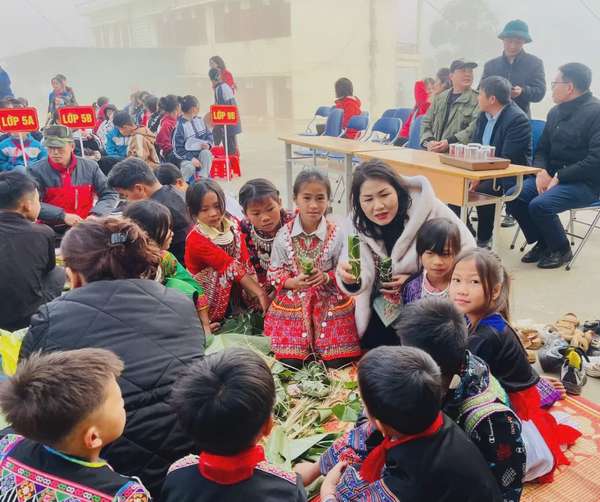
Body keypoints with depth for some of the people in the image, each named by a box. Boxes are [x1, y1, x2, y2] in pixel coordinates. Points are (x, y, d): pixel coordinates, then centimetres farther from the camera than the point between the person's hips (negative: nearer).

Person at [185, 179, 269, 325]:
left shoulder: (232, 224, -2)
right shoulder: (196, 239, -19)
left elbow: (246, 262, -7)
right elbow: (232, 267, -26)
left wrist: (254, 294, -19)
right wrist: (260, 293, -28)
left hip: (236, 293, 5)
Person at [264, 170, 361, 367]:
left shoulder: (336, 234, -8)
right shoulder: (284, 235, -7)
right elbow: (274, 273, -1)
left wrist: (326, 277, -20)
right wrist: (294, 282, -19)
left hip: (330, 303, 0)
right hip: (293, 303, 0)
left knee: (337, 362, -2)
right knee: (290, 362, -3)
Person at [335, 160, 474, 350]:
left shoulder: (427, 207, -21)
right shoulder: (356, 224, -11)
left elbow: (467, 249, -13)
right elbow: (363, 281, -19)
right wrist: (350, 279, -44)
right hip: (384, 309, 3)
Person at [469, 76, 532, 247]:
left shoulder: (517, 119, -17)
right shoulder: (484, 114, 8)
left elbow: (507, 161, -23)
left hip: (510, 175, -8)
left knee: (481, 190, -31)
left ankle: (484, 239, -11)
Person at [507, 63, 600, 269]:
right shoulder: (555, 112, 11)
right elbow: (542, 149, 15)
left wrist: (559, 178, -20)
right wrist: (542, 171, -6)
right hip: (552, 175, 8)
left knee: (540, 205, -28)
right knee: (513, 196, -13)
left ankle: (561, 250, 0)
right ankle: (542, 243, 8)